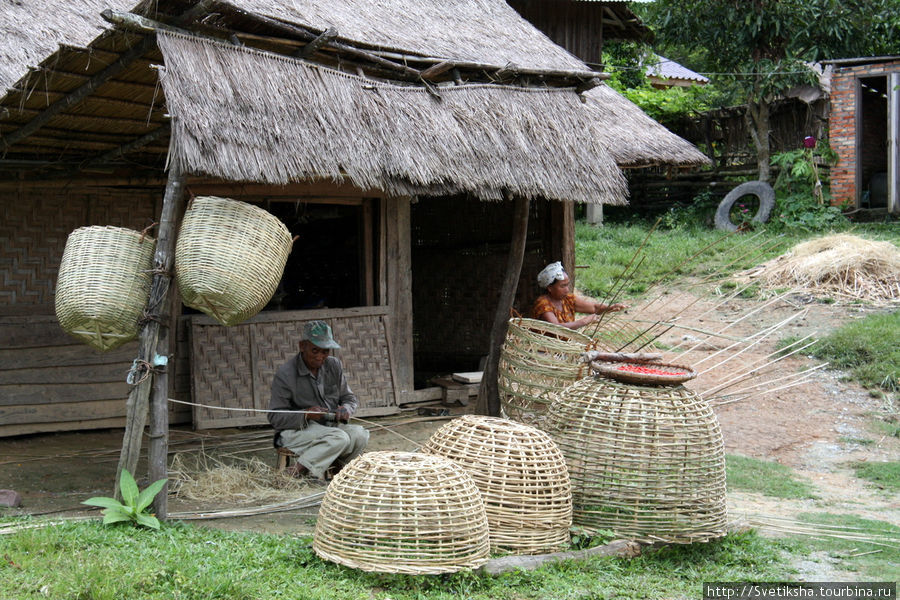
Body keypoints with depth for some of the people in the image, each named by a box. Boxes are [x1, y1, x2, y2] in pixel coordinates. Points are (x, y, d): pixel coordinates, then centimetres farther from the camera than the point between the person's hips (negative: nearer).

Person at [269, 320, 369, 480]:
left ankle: (334, 466, -3)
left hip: (330, 427, 6)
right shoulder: (285, 374, -12)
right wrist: (305, 415, -28)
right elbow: (275, 418, -12)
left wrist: (346, 409, -11)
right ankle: (298, 471, -22)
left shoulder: (334, 366, 6)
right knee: (339, 438, -32)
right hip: (295, 430, -6)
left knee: (360, 434, -23)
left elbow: (350, 398, 14)